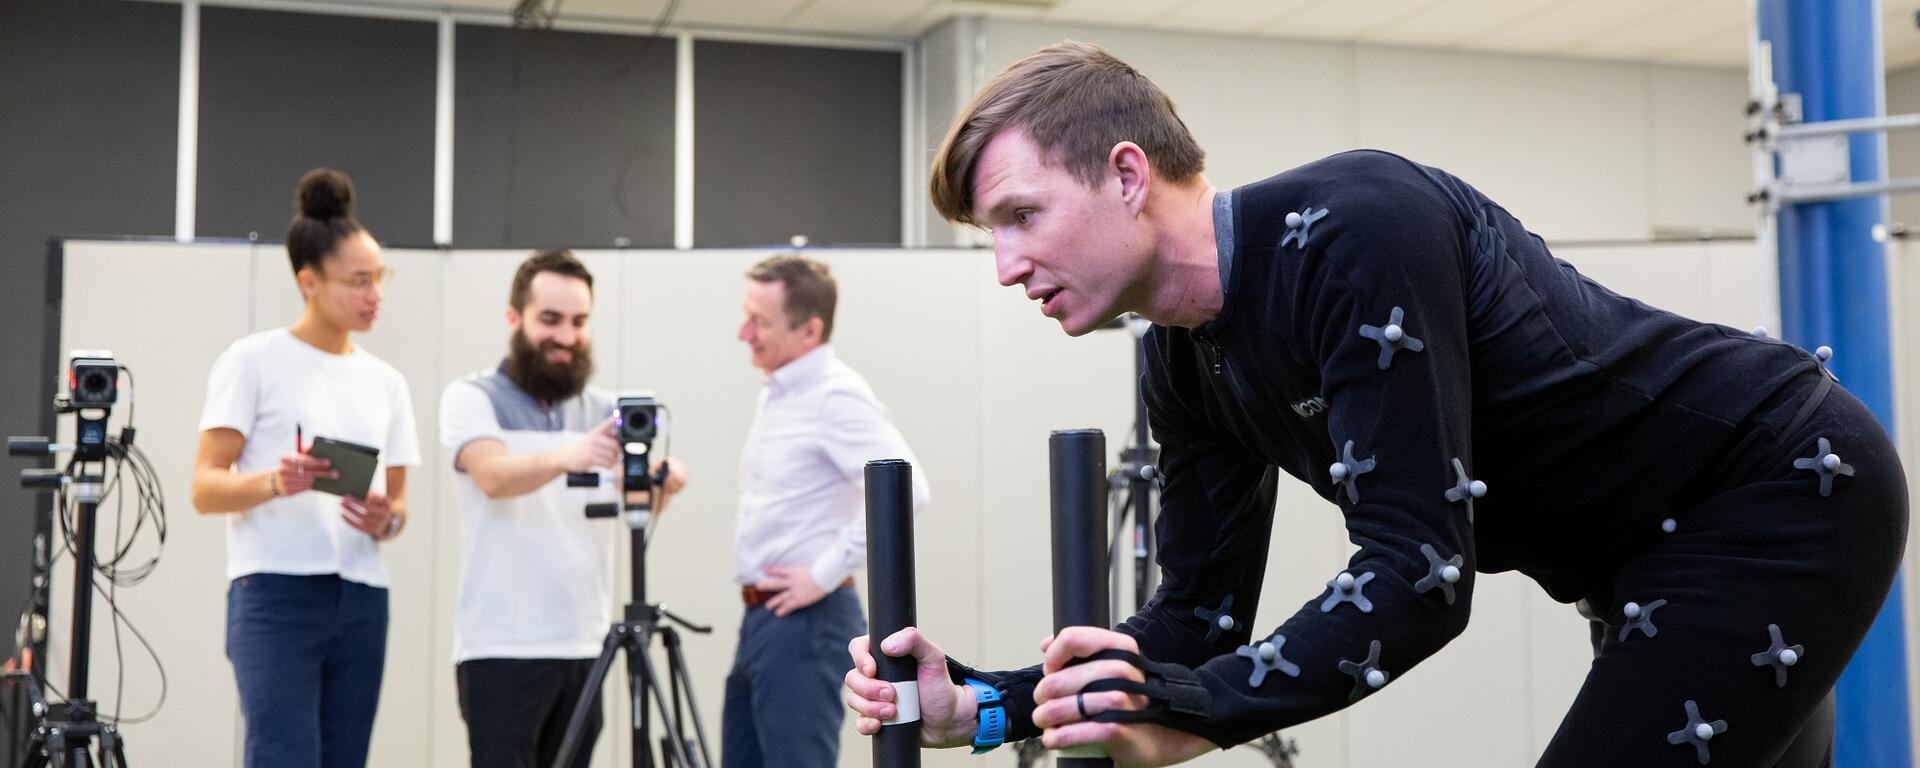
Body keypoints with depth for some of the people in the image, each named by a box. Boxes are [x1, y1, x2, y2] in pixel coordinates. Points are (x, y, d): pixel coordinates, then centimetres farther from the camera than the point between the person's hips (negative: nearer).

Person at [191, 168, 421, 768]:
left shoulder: (385, 381, 16)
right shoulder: (255, 360, 0)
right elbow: (205, 488, -4)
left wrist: (386, 520, -5)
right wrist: (273, 482, -25)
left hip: (362, 600, 6)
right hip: (276, 592, -5)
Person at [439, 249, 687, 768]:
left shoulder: (604, 410, 12)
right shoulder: (472, 397, -2)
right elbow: (494, 476, -22)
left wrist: (661, 481, -27)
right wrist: (563, 458, -41)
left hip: (583, 649, 5)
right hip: (501, 650, -5)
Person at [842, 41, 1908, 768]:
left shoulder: (1354, 231, -28)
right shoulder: (1184, 367, 0)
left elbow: (1422, 570, -31)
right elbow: (1203, 621, 5)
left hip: (1792, 491, -9)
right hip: (1665, 563, 9)